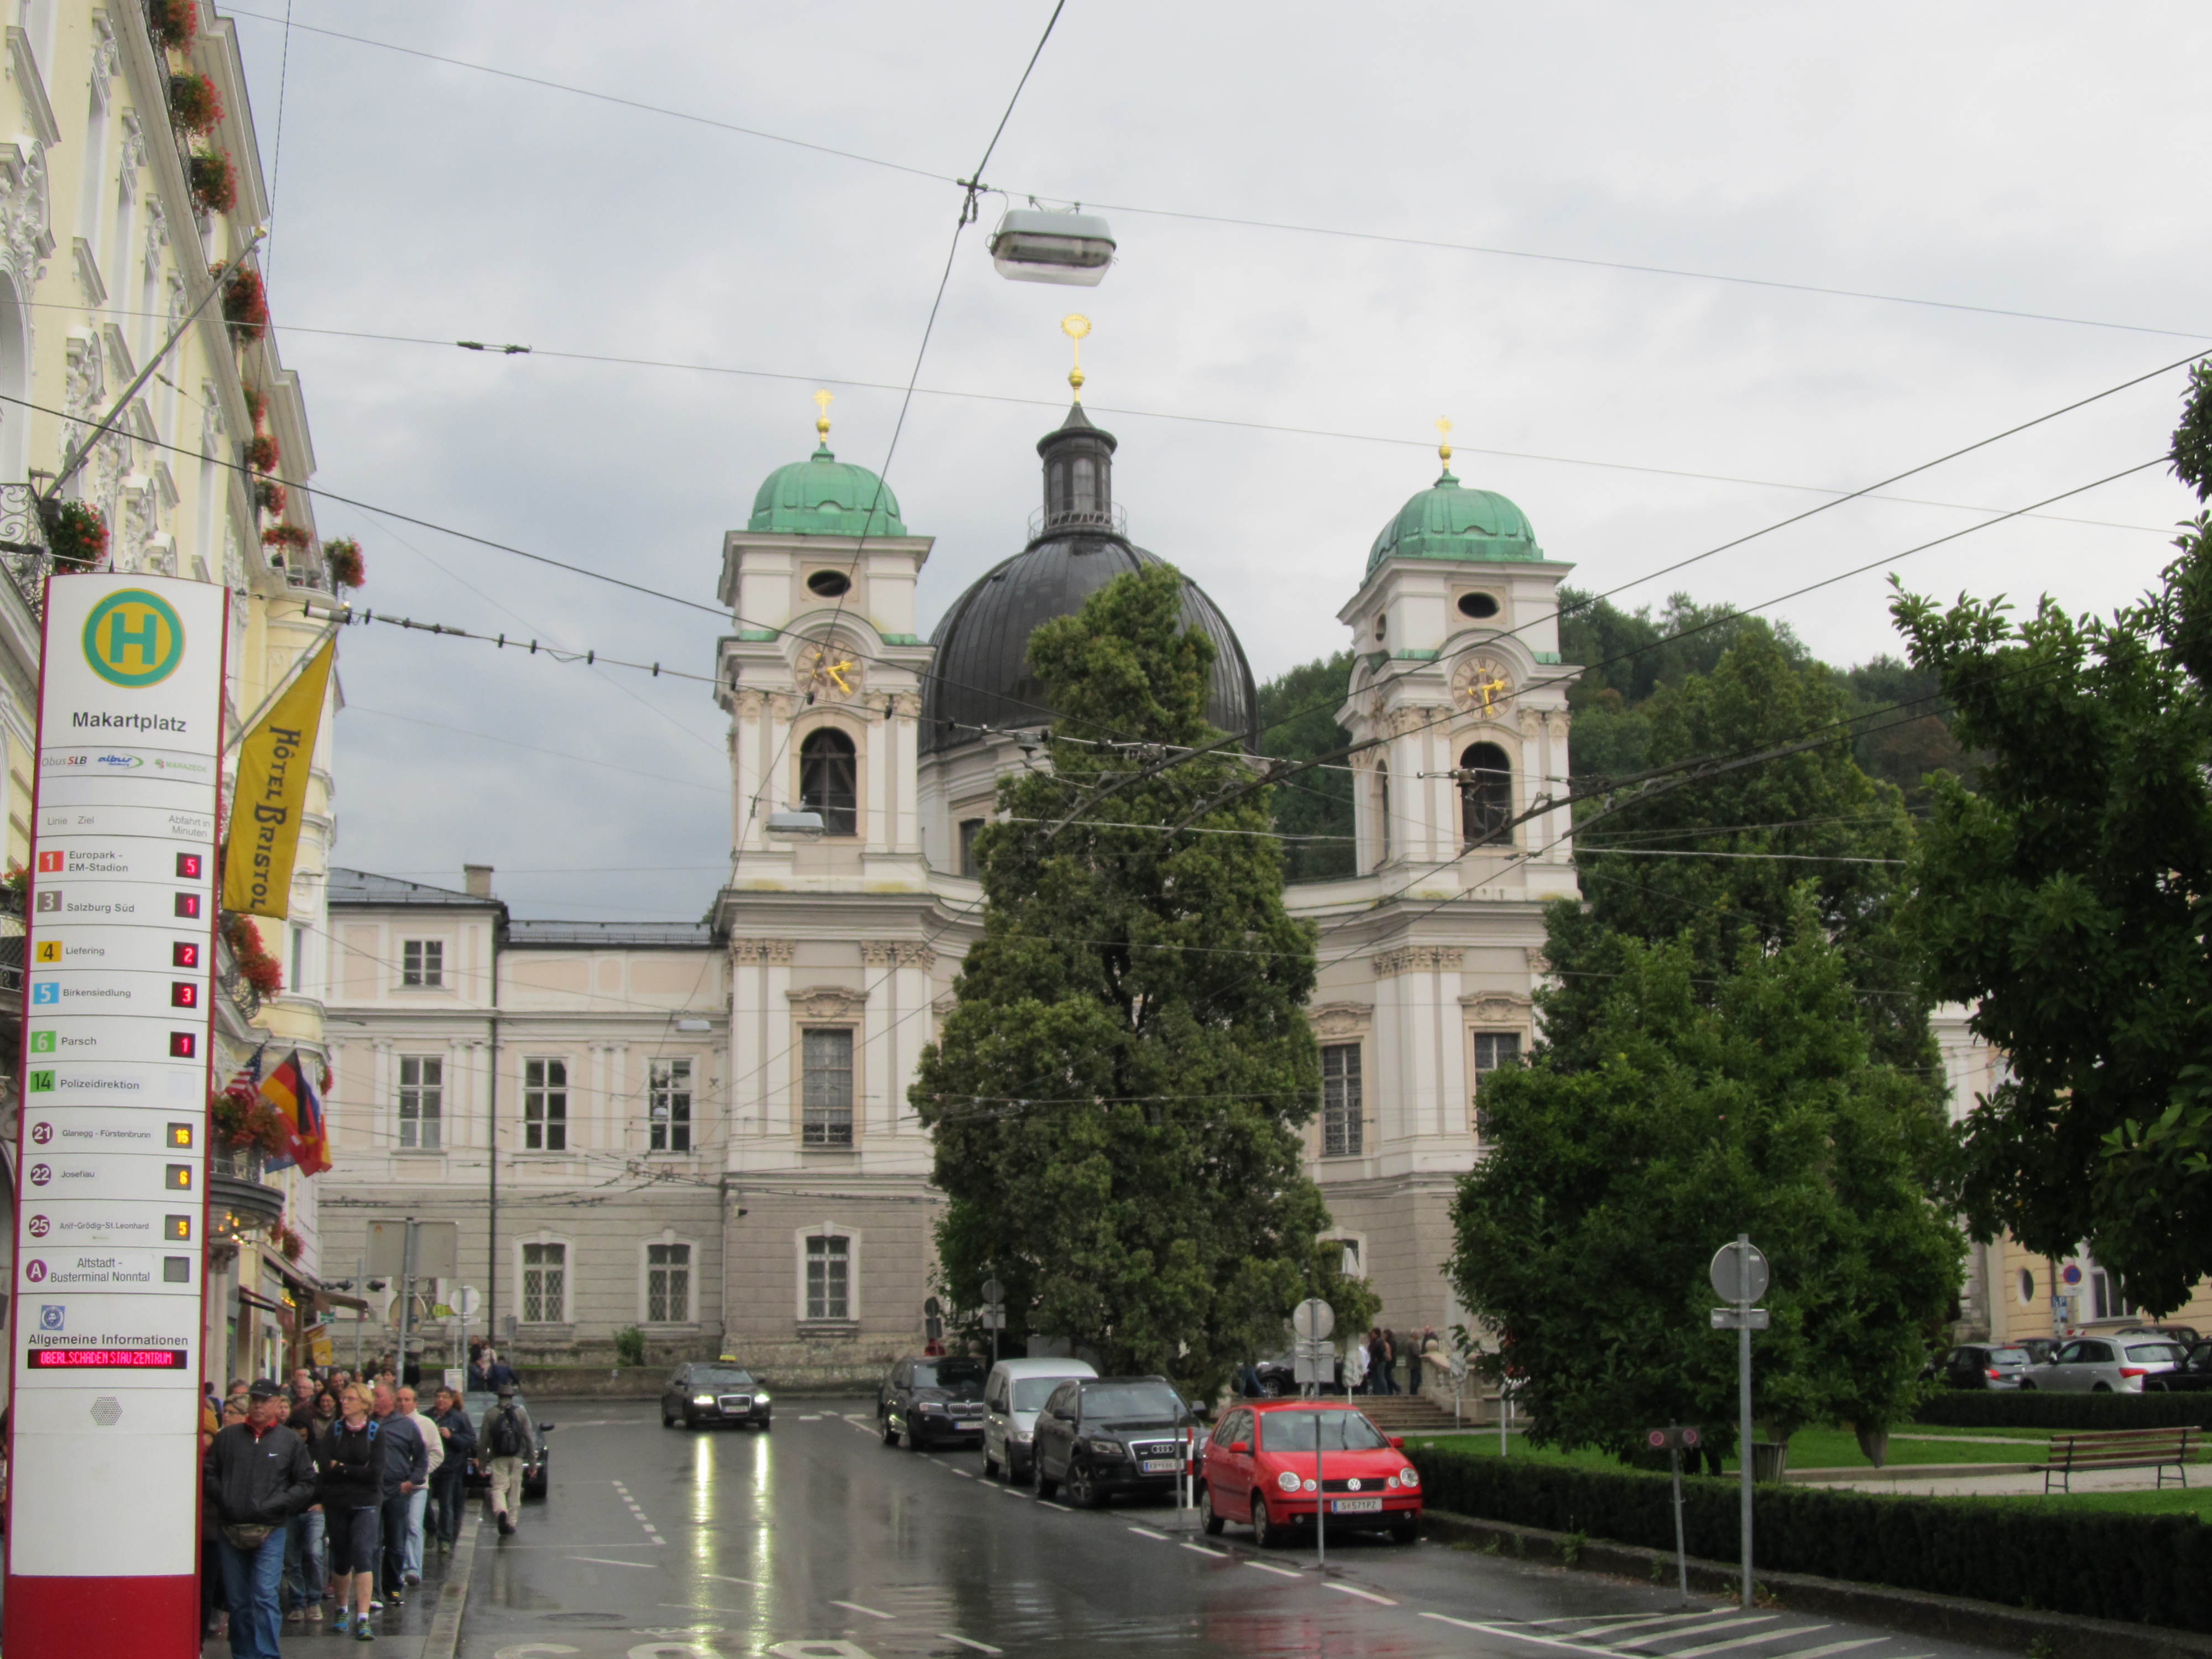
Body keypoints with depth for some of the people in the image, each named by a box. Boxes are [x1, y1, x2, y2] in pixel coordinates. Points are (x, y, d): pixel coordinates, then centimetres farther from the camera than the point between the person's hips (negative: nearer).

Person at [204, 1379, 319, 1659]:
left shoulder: (290, 1441, 5)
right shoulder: (228, 1436, 9)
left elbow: (307, 1484, 6)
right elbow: (210, 1473, 11)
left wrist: (277, 1505, -6)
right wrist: (223, 1501, -4)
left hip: (270, 1531, -2)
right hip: (230, 1529, 2)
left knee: (265, 1596, -10)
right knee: (237, 1600, 8)